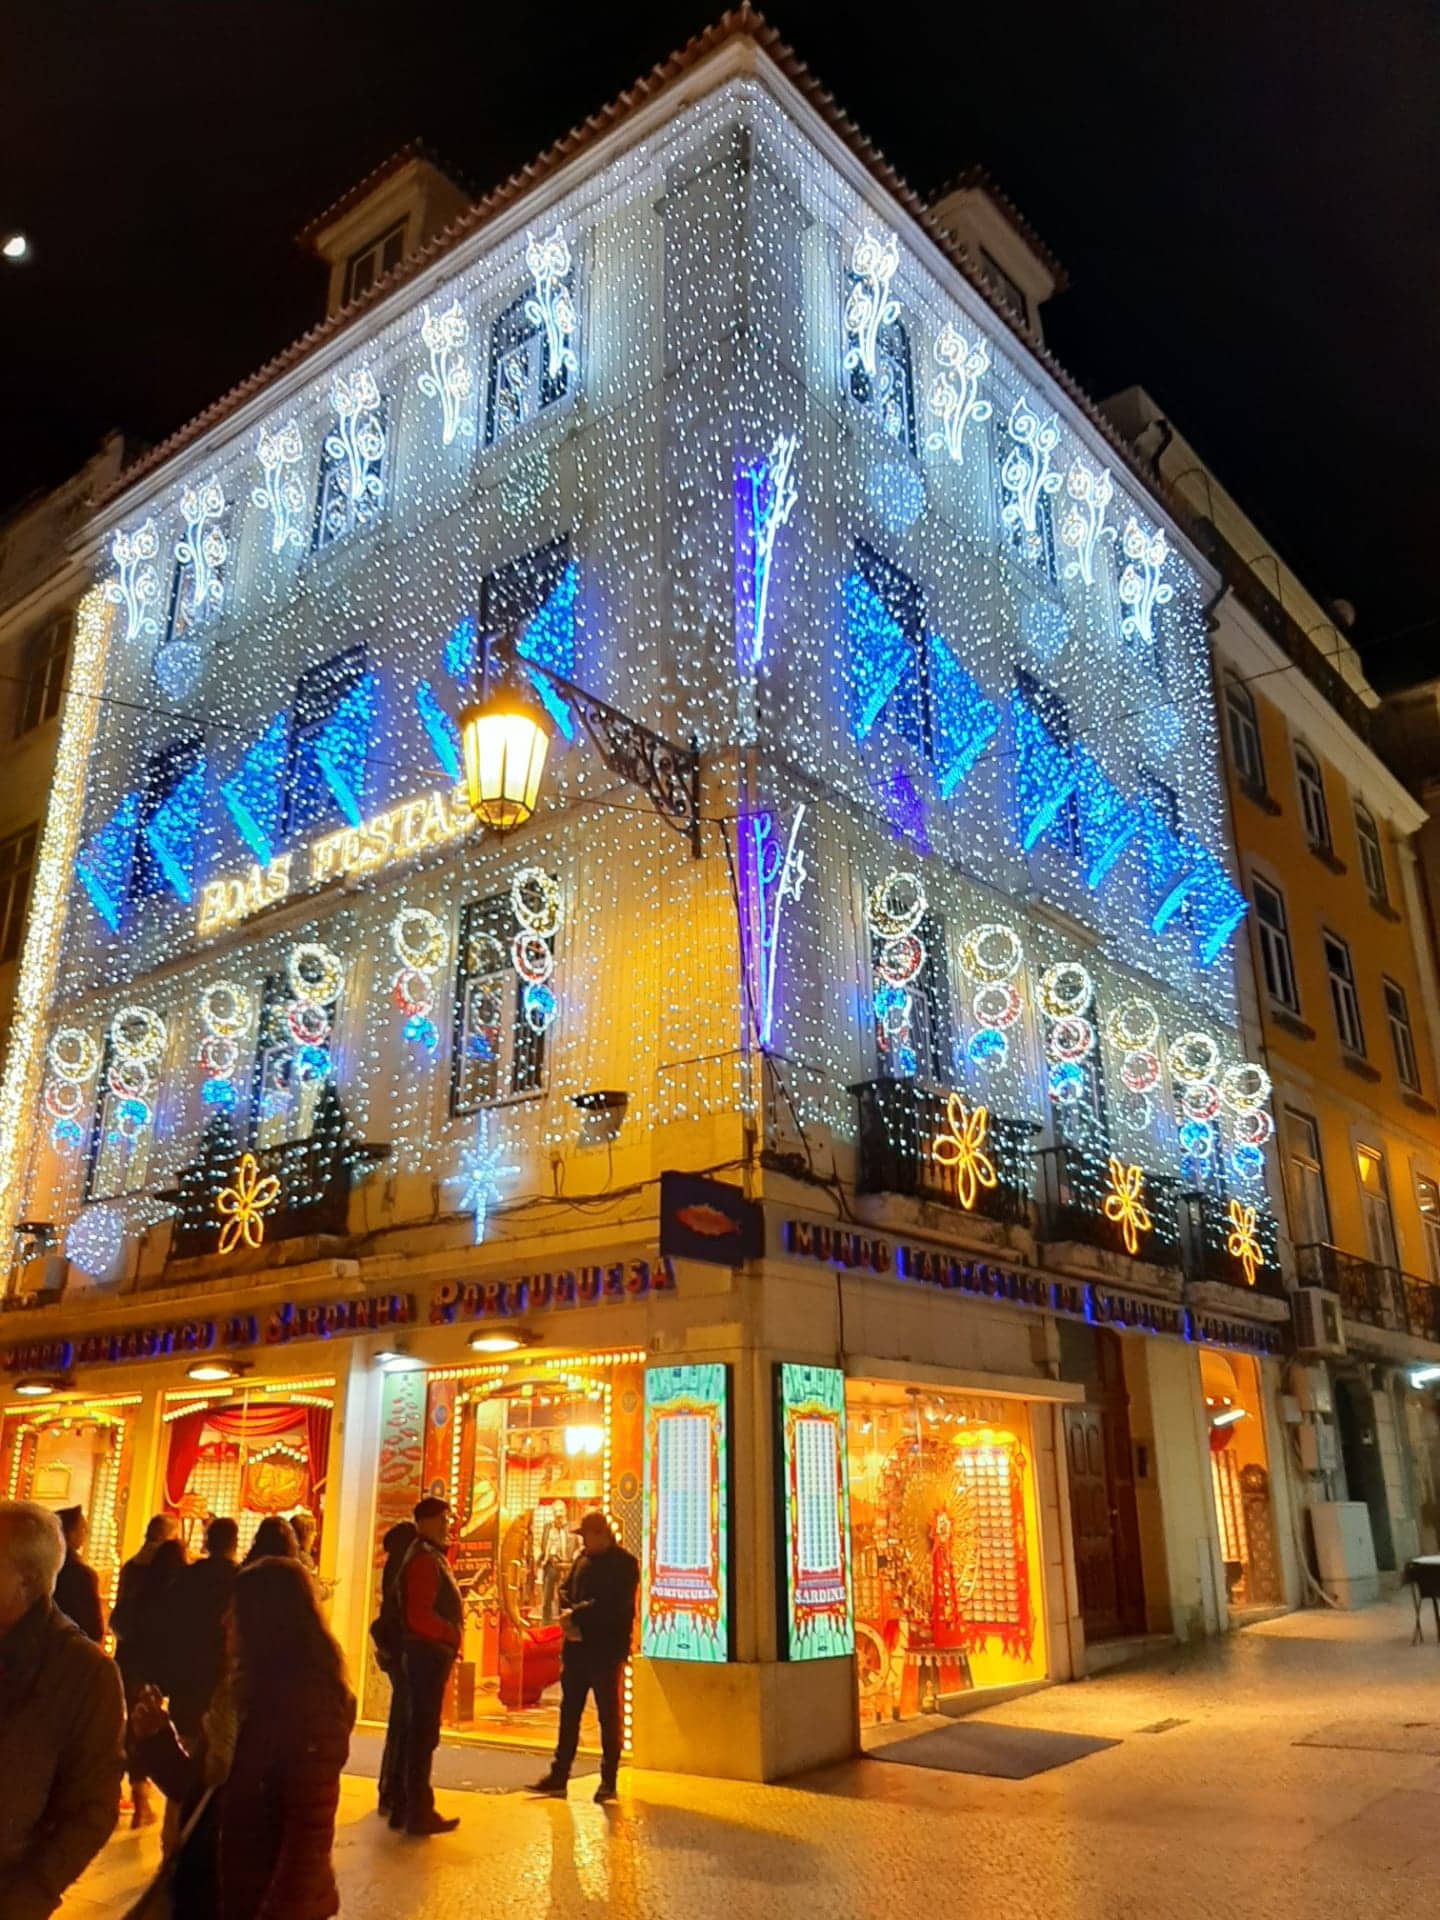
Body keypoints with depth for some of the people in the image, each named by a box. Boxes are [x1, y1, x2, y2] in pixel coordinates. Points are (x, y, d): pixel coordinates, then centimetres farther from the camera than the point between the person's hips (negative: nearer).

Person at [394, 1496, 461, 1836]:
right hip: (428, 1653, -10)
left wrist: (450, 1637, 10)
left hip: (430, 1653, 10)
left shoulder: (432, 1556, 16)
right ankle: (418, 1813, 2)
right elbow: (420, 1616, -24)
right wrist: (452, 1635, -16)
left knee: (417, 1731, 16)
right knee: (424, 1733, -4)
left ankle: (405, 1808, 25)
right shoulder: (424, 1559, -16)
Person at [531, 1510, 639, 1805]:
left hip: (606, 1650, -7)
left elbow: (609, 1605, -20)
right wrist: (567, 1615, -7)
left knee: (608, 1714, 4)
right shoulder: (582, 1558, 10)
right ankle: (559, 1775, 21)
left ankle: (608, 1781, 13)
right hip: (576, 1646, 7)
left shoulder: (624, 1563, -12)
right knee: (569, 1711, 12)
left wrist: (575, 1615, -17)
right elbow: (565, 1588, 13)